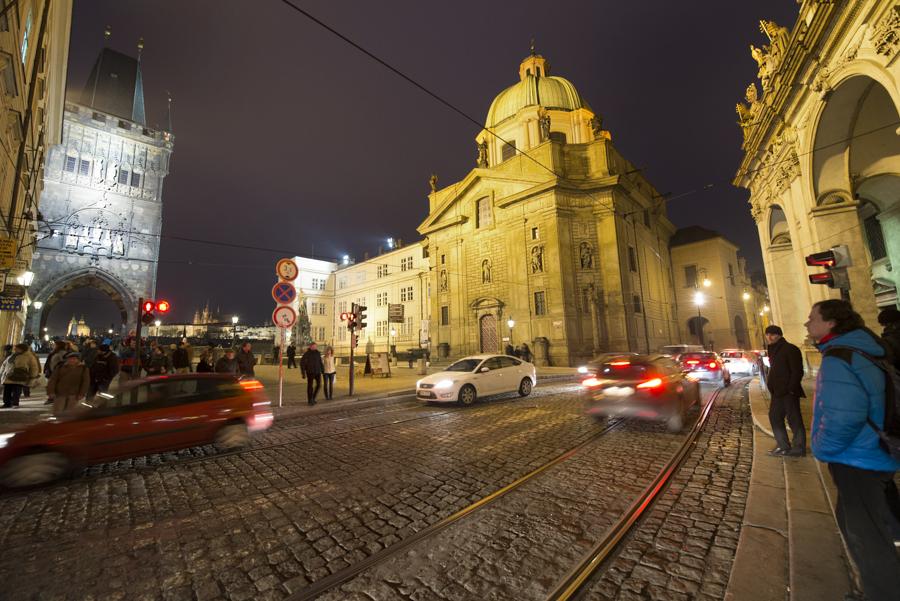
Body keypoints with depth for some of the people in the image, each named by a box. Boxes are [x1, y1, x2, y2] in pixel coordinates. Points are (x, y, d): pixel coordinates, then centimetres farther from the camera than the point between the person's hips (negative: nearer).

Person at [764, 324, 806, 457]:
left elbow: (797, 372, -15)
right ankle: (783, 446, 21)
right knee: (774, 417, 11)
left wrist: (791, 389, -19)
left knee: (794, 419, 0)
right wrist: (771, 385, 10)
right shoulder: (773, 351, 16)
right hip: (777, 392, 9)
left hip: (788, 392, -9)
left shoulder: (790, 349, -10)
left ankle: (798, 448, 10)